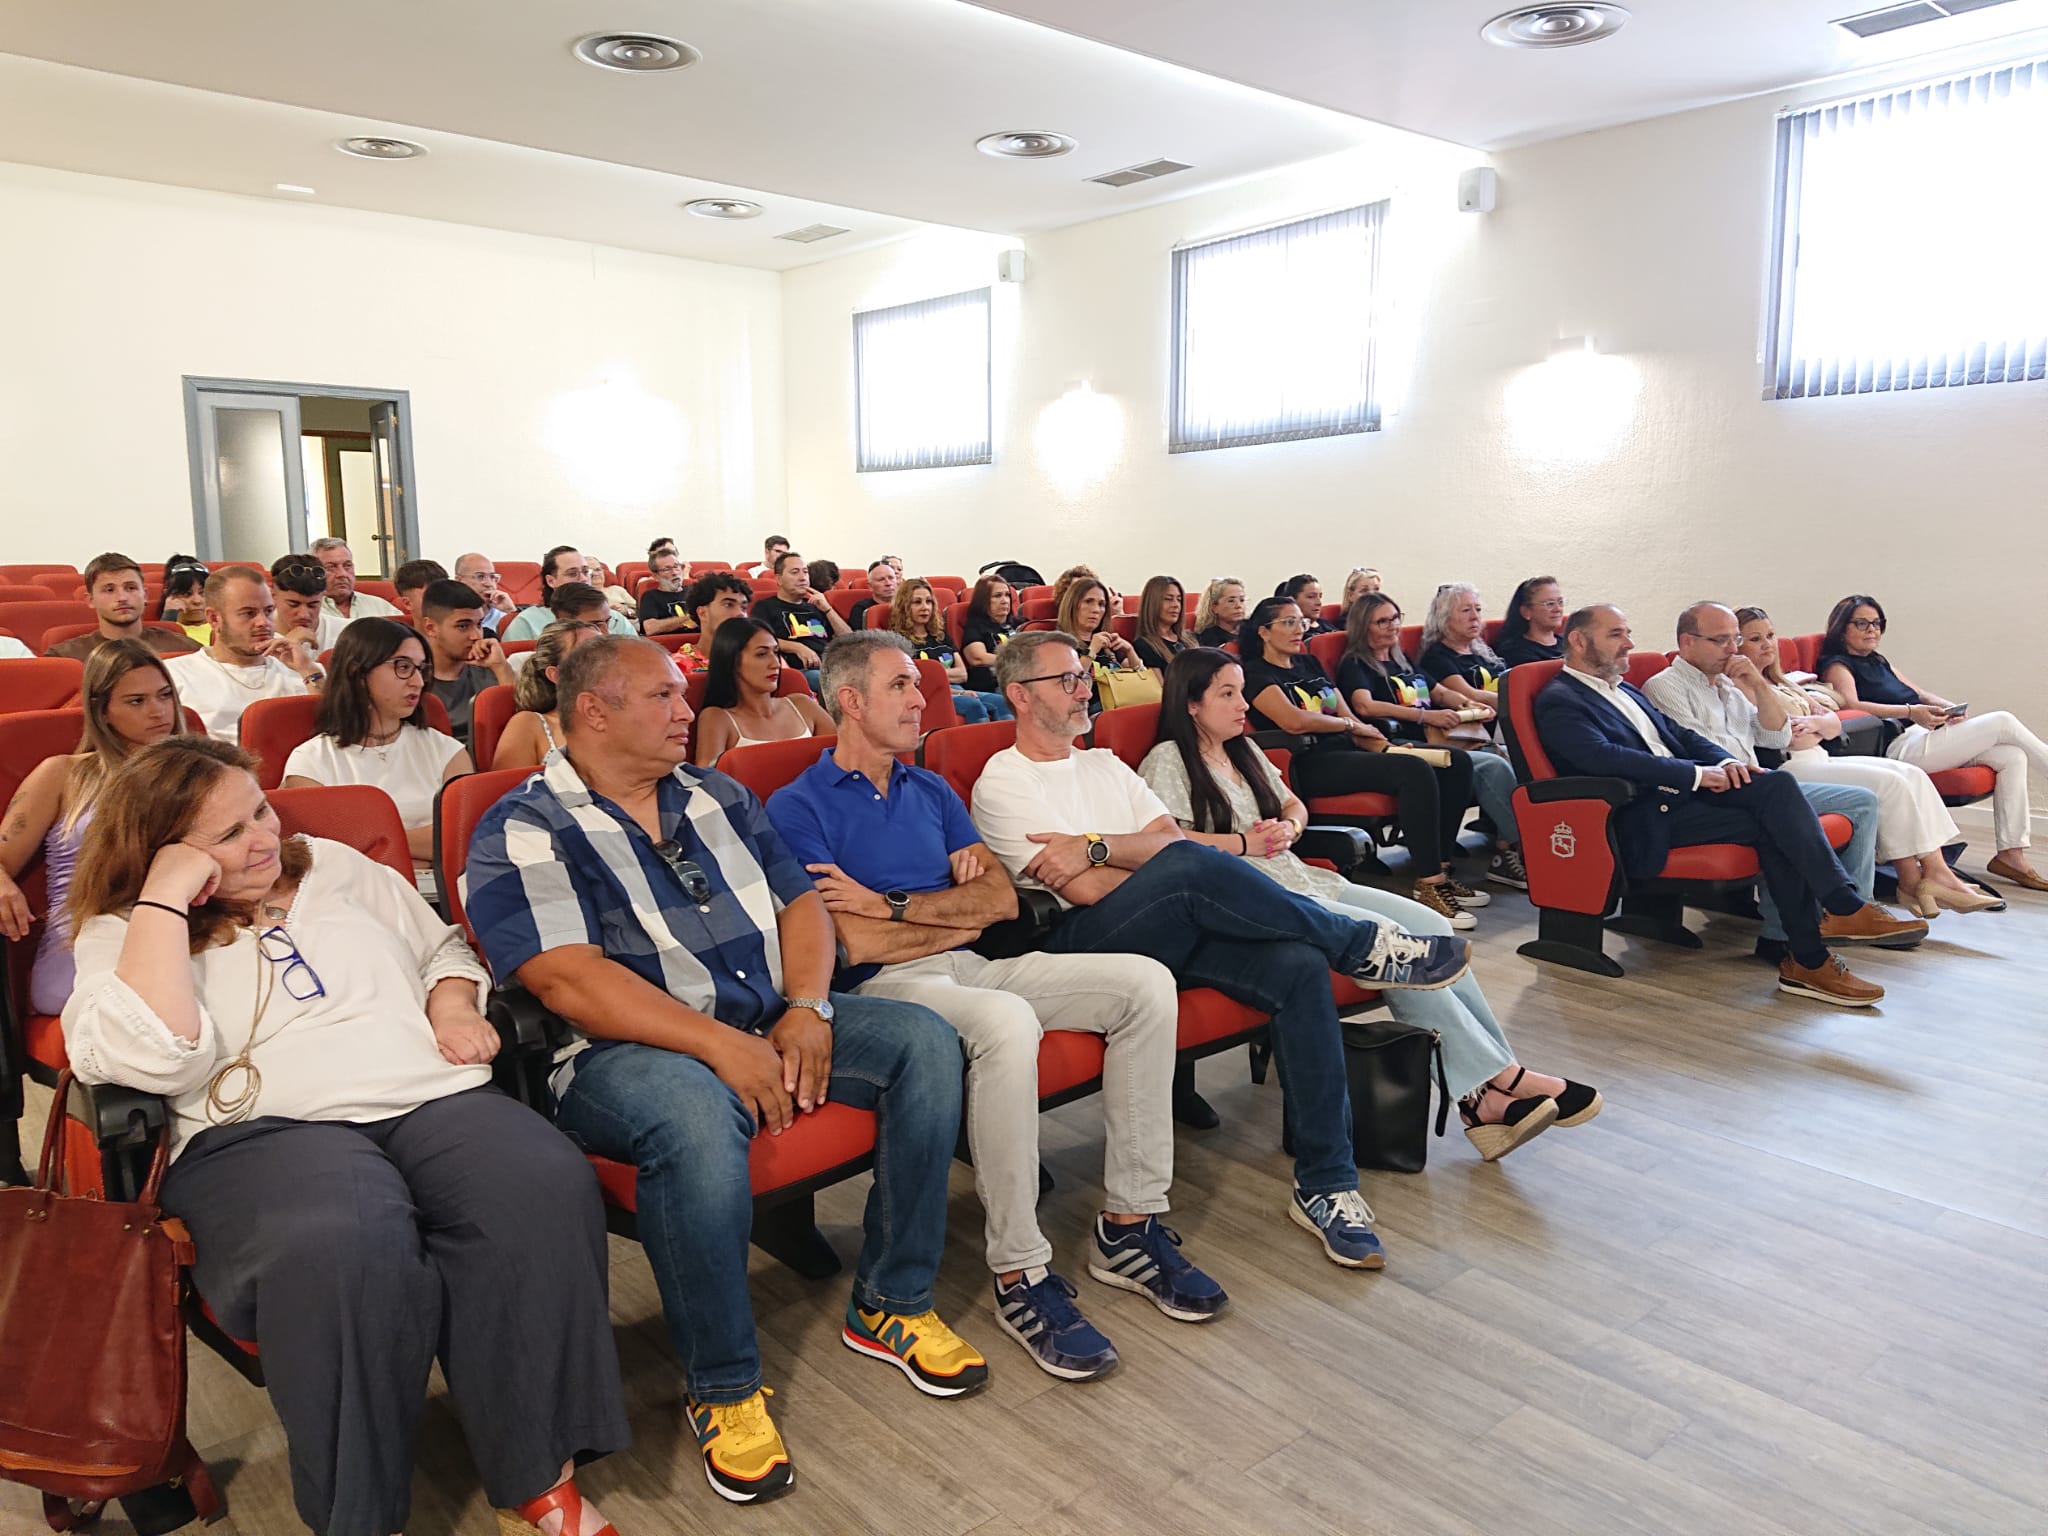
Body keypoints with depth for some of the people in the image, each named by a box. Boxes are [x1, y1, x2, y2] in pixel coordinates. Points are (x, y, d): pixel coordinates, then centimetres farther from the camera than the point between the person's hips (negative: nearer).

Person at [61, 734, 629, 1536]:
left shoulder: (335, 865, 22)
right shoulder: (121, 933, 10)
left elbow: (442, 947, 31)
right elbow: (153, 1061, -10)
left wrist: (454, 1005, 8)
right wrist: (165, 900, -8)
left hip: (433, 1098, 3)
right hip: (262, 1129, -3)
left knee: (545, 1187, -31)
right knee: (339, 1245, -40)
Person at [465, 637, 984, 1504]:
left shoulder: (717, 797, 15)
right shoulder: (521, 834, -5)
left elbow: (799, 902, 13)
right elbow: (568, 979, -18)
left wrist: (807, 1008, -7)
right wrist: (720, 1045, -25)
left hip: (772, 1022, 7)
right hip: (626, 1051, -6)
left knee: (923, 1039, -10)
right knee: (696, 1114, -39)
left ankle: (890, 1304, 3)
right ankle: (723, 1389, -15)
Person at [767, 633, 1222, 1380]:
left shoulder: (932, 791, 20)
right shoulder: (798, 807, -2)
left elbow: (1002, 899, 8)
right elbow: (856, 944, -13)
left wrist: (894, 906, -7)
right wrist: (959, 916, 2)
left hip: (970, 968, 7)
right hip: (886, 987, -7)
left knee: (1145, 982, -10)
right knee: (1006, 1022, -39)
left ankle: (1130, 1224, -5)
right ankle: (1020, 1276, -24)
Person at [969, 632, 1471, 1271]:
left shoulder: (1104, 765, 25)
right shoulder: (1002, 785, 2)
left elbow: (1169, 838, 8)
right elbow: (1084, 890, -10)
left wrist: (1098, 846, -9)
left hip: (1171, 932, 6)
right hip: (1082, 941, -6)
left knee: (1300, 965, -21)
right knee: (1194, 868, -34)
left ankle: (1325, 1187, -16)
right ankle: (1365, 946, -14)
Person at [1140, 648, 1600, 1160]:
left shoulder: (1243, 750, 21)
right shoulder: (1168, 762, -4)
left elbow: (1293, 804, 28)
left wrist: (1288, 827, 4)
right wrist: (1244, 842, -14)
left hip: (1296, 879, 9)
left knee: (1430, 926, -10)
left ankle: (1485, 1095, -15)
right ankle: (1503, 1077, -14)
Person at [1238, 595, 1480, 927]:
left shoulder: (1309, 663, 24)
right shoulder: (1255, 672, -1)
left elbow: (1350, 718, 17)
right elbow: (1293, 721, -16)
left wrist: (1385, 746, -2)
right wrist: (1350, 725, -1)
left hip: (1348, 751, 9)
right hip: (1310, 765, -9)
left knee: (1457, 763, -5)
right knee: (1415, 771, -30)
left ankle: (1439, 870, -2)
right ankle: (1428, 886, -28)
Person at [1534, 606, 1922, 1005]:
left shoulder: (1624, 690, 25)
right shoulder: (1558, 701, -6)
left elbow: (1680, 734, 21)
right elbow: (1605, 757, -21)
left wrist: (1724, 761, -2)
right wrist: (1697, 773, -19)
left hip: (1684, 790, 8)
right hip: (1647, 815, -8)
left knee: (1776, 784, -18)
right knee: (1773, 826, -21)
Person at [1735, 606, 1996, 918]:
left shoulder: (1781, 683, 26)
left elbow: (1835, 722, 19)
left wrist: (1814, 722, 0)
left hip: (1819, 758, 9)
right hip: (1786, 767, -9)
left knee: (1912, 774, -9)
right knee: (1888, 782, -21)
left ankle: (1936, 869, -15)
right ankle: (1911, 883, -15)